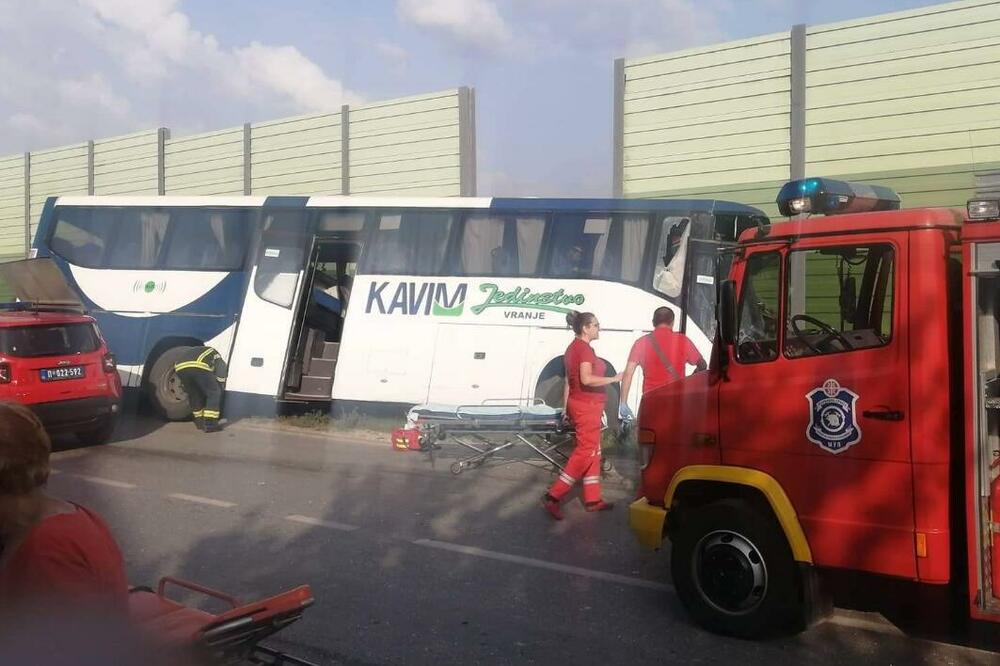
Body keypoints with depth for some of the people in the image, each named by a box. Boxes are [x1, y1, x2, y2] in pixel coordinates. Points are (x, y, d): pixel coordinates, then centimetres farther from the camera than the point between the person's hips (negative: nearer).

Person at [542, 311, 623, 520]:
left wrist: (566, 407, 22)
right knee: (585, 452, -7)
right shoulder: (584, 348, -16)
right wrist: (614, 379, -21)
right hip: (586, 406, -10)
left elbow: (569, 379, 18)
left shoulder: (573, 347, 14)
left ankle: (592, 499, 18)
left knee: (592, 452, 14)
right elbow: (586, 379, -28)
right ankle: (553, 496, -10)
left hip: (579, 404, 10)